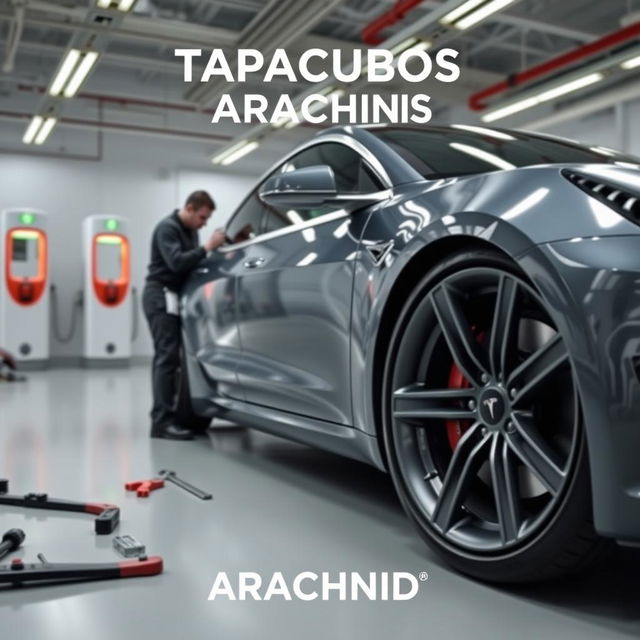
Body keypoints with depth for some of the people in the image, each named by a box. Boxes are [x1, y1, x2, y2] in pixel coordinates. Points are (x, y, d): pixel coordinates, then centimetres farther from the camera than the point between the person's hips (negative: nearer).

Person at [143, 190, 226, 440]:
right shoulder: (167, 228, -12)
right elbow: (176, 262, -25)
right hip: (160, 296, -9)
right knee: (167, 356, -14)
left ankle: (166, 415, 13)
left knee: (167, 357, 9)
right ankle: (162, 421, -14)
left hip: (174, 296, 9)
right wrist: (208, 247, -25)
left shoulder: (190, 231, 17)